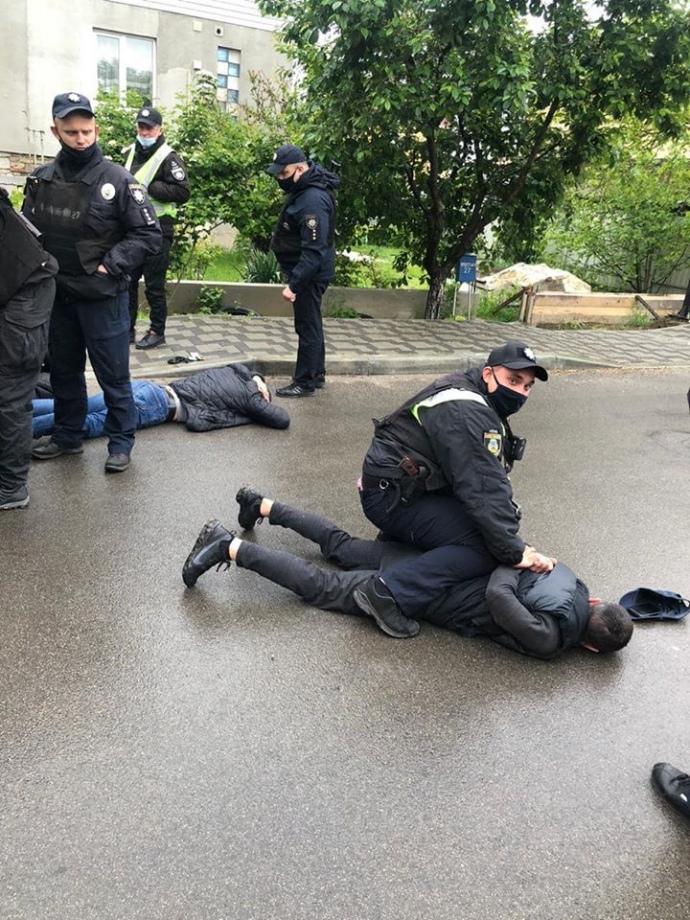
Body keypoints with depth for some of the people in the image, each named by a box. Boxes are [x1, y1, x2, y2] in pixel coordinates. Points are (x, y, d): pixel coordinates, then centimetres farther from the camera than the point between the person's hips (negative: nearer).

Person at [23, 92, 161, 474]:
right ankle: (67, 435, 32)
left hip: (103, 296, -4)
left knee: (113, 373, 3)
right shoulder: (40, 180, 3)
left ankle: (121, 441, 16)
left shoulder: (117, 179, -8)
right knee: (63, 370, 16)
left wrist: (110, 266, -14)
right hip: (55, 294, 5)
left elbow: (149, 234, -8)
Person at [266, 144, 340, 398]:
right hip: (307, 271, 10)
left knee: (307, 327, -1)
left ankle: (305, 382, 8)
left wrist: (294, 284, -30)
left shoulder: (313, 201, -26)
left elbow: (314, 251, -29)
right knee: (311, 324, 18)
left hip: (310, 273, -10)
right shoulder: (303, 187, 6)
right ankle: (317, 374, 30)